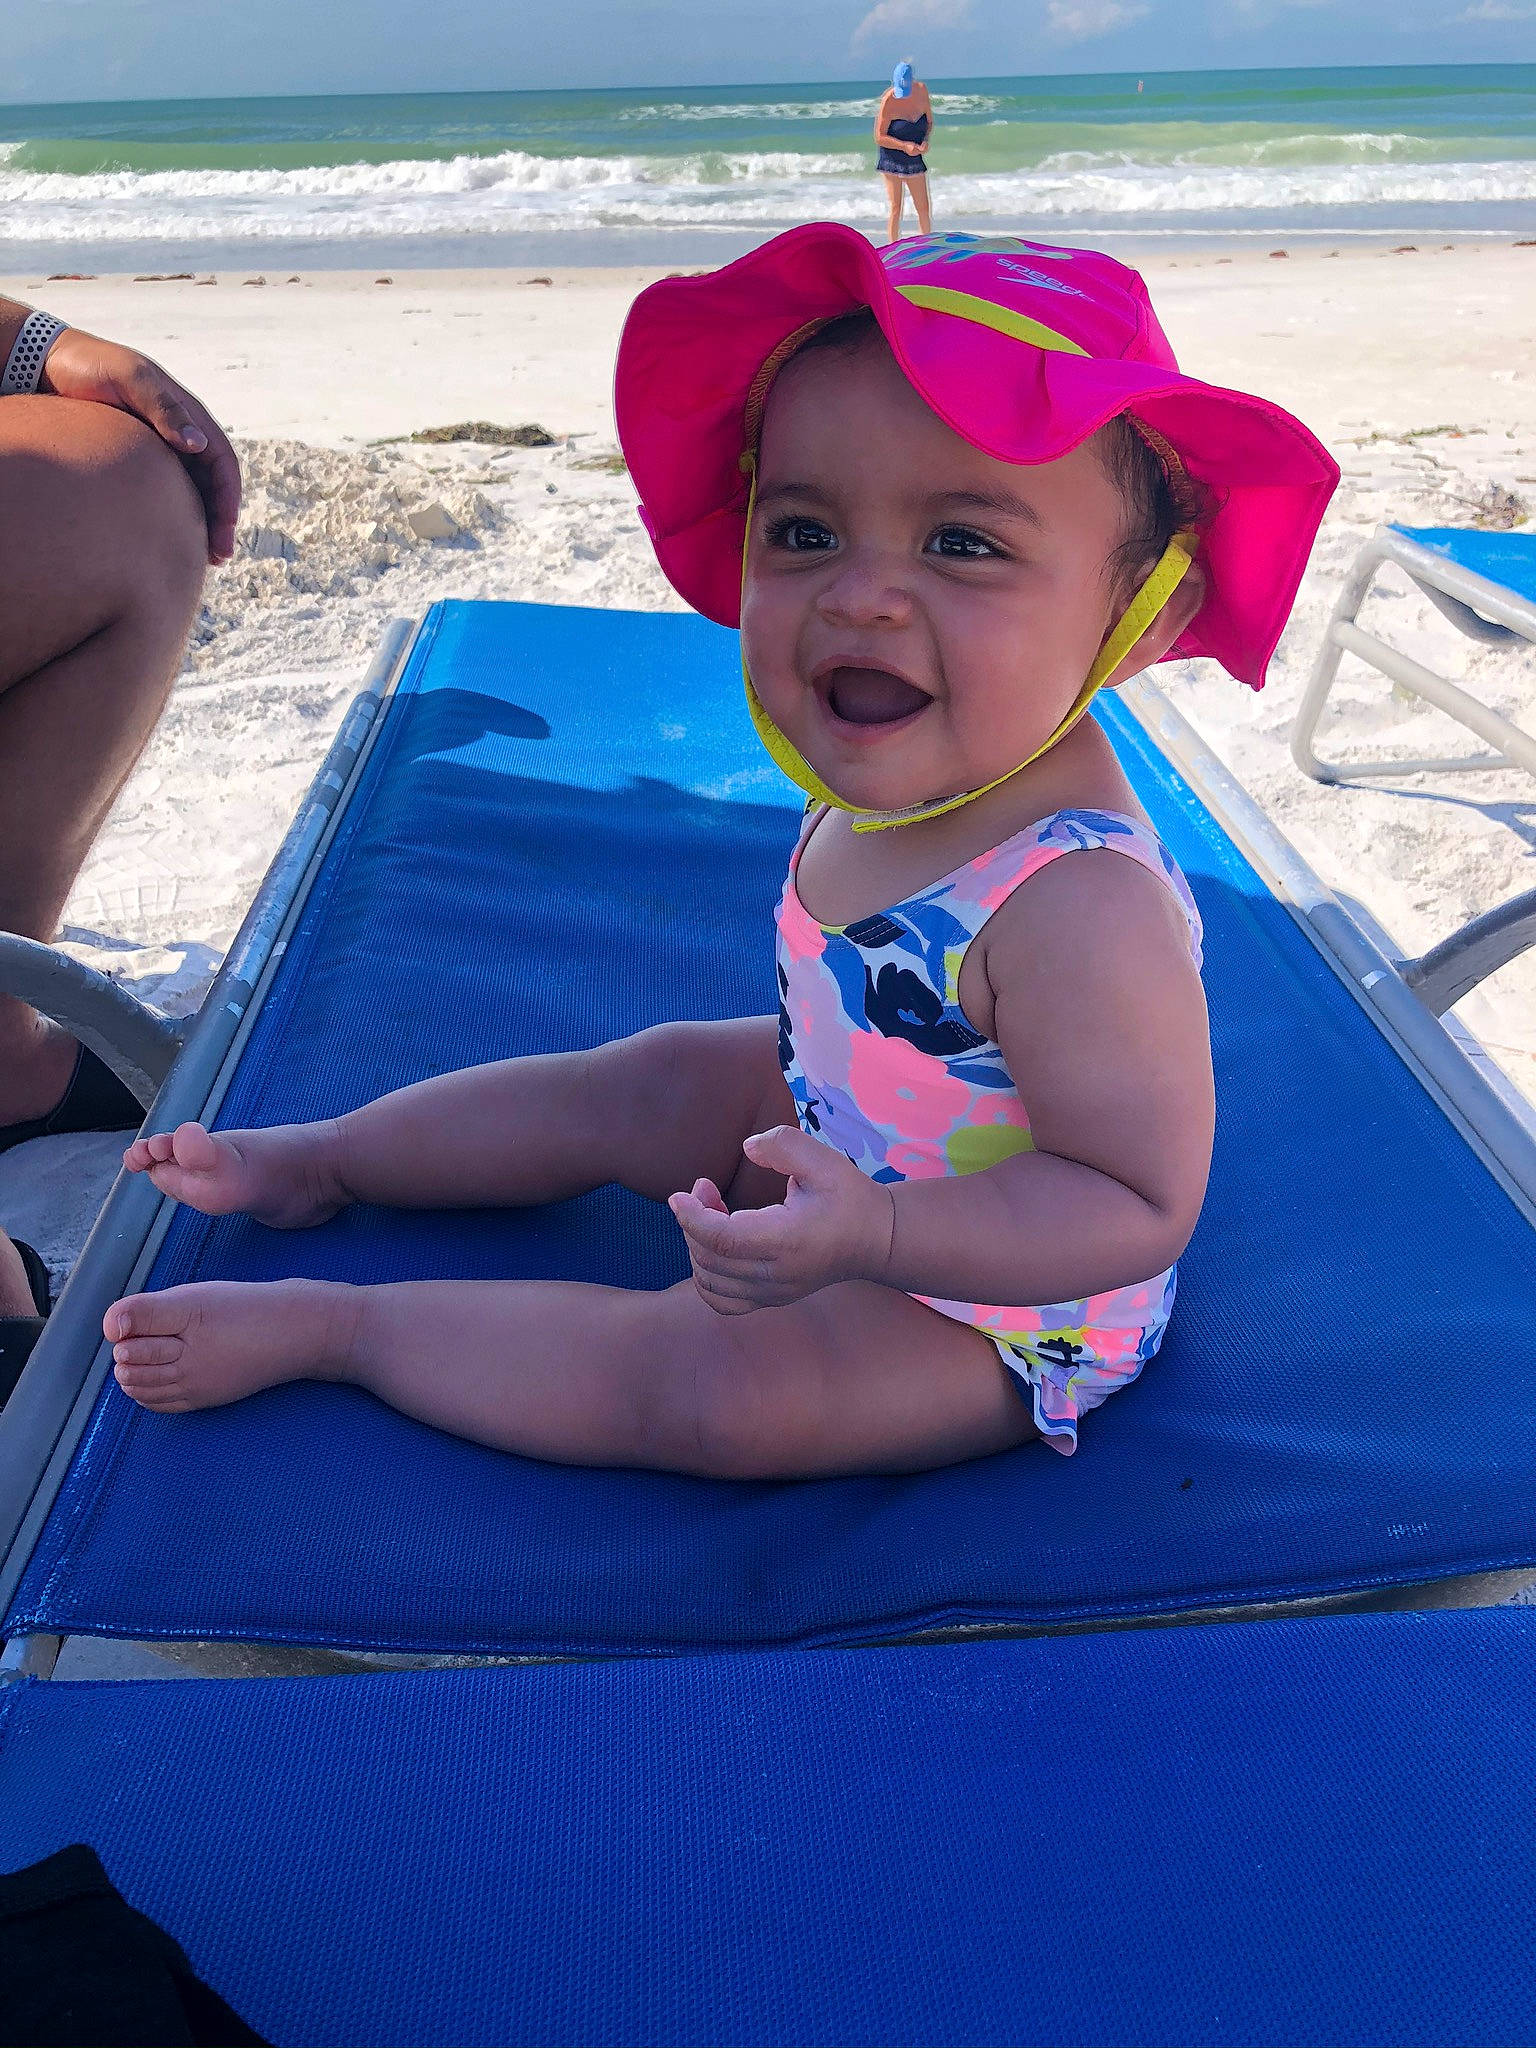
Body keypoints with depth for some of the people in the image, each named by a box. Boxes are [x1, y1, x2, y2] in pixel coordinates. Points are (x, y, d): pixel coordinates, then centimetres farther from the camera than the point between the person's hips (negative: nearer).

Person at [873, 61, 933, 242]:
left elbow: (929, 122, 10)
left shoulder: (921, 90, -2)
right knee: (894, 209, -5)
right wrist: (904, 146, -25)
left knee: (924, 209, 3)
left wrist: (926, 141, -10)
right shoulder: (888, 101, -17)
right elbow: (879, 137, -15)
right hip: (891, 160, -4)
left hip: (914, 159, 4)